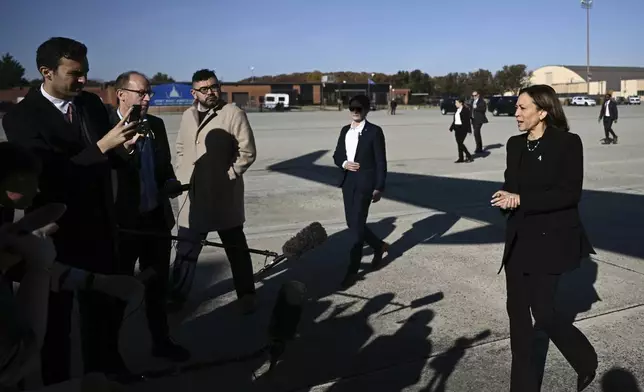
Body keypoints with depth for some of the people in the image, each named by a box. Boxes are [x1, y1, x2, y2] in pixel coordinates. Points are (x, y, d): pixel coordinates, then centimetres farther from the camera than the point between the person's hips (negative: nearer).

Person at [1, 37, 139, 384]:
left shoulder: (91, 103, 1)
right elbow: (51, 174, -24)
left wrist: (121, 149, -16)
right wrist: (101, 146, -31)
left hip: (99, 225, 5)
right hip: (55, 232, -5)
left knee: (103, 305, 18)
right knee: (56, 314, 15)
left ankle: (106, 372, 38)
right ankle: (57, 381, 36)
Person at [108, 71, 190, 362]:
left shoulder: (156, 124, 5)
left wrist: (170, 181, -3)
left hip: (157, 218, 5)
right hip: (122, 222, -5)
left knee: (158, 284, 18)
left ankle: (161, 341, 36)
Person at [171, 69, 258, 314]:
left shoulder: (233, 114, -9)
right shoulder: (188, 116, 9)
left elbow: (247, 152, -9)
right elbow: (181, 149, 18)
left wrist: (228, 175, -13)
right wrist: (181, 176, 6)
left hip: (224, 196, -5)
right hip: (192, 196, 5)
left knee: (236, 247, 10)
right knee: (186, 248, 15)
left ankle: (246, 295, 25)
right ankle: (176, 296, 30)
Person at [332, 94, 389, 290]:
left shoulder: (374, 131, -7)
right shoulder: (345, 130, 11)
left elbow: (381, 162, -8)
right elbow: (337, 155, 15)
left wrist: (379, 188, -12)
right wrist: (344, 164, -8)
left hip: (365, 183, -6)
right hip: (348, 182, 7)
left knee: (357, 225, -5)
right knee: (352, 223, 12)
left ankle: (352, 271, 4)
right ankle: (379, 246, 38)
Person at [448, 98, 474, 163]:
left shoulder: (465, 110, -8)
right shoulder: (457, 110, 14)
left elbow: (467, 120, -12)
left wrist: (469, 130, -15)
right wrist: (451, 128, 15)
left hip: (463, 128, -8)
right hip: (457, 128, 8)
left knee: (460, 143, -11)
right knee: (459, 143, 7)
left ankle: (469, 157, 1)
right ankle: (460, 158, 12)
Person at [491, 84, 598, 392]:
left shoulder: (568, 143, -11)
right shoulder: (515, 144, 7)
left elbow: (570, 193, -17)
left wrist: (521, 200, -22)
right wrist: (505, 199, -10)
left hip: (551, 239, -6)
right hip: (520, 238, 6)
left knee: (542, 311, -4)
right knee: (517, 308, 8)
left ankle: (586, 361, 28)